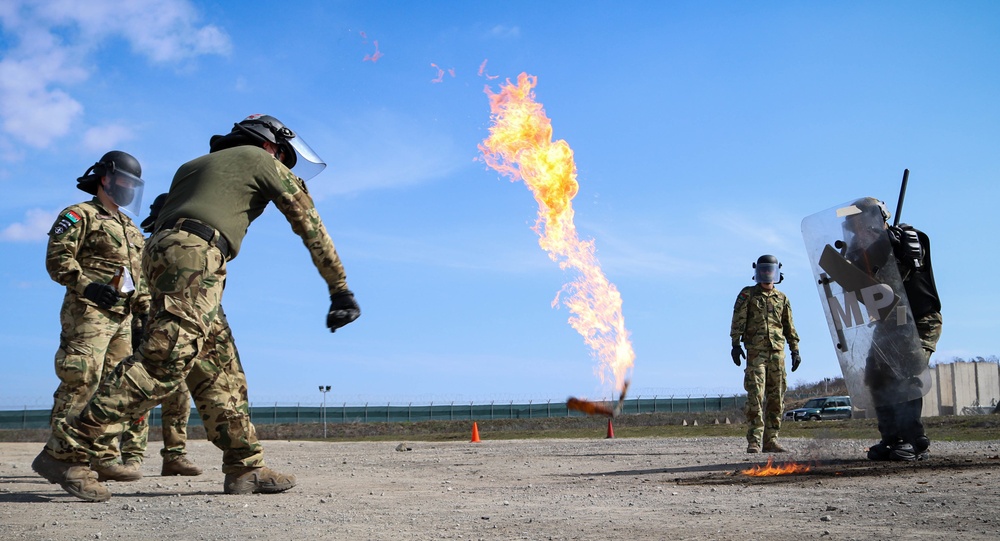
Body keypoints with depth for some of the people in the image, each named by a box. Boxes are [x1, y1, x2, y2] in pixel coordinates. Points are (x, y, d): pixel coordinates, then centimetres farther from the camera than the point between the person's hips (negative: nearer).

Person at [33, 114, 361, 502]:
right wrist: (340, 290, 16)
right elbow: (311, 226, 14)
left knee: (219, 370, 7)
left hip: (161, 252, 9)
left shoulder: (193, 165, 34)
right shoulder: (262, 160, 16)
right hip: (194, 256, -9)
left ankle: (246, 468, 5)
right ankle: (65, 450, -17)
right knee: (163, 364, -16)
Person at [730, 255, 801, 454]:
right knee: (756, 396, -11)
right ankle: (754, 442, -11)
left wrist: (795, 350, 10)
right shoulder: (747, 294, 6)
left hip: (777, 352, 4)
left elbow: (789, 327, 17)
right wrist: (735, 344, -13)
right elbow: (738, 321, -2)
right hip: (755, 352, -4)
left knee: (776, 398, 3)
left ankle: (771, 440, 9)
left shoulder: (782, 299, 16)